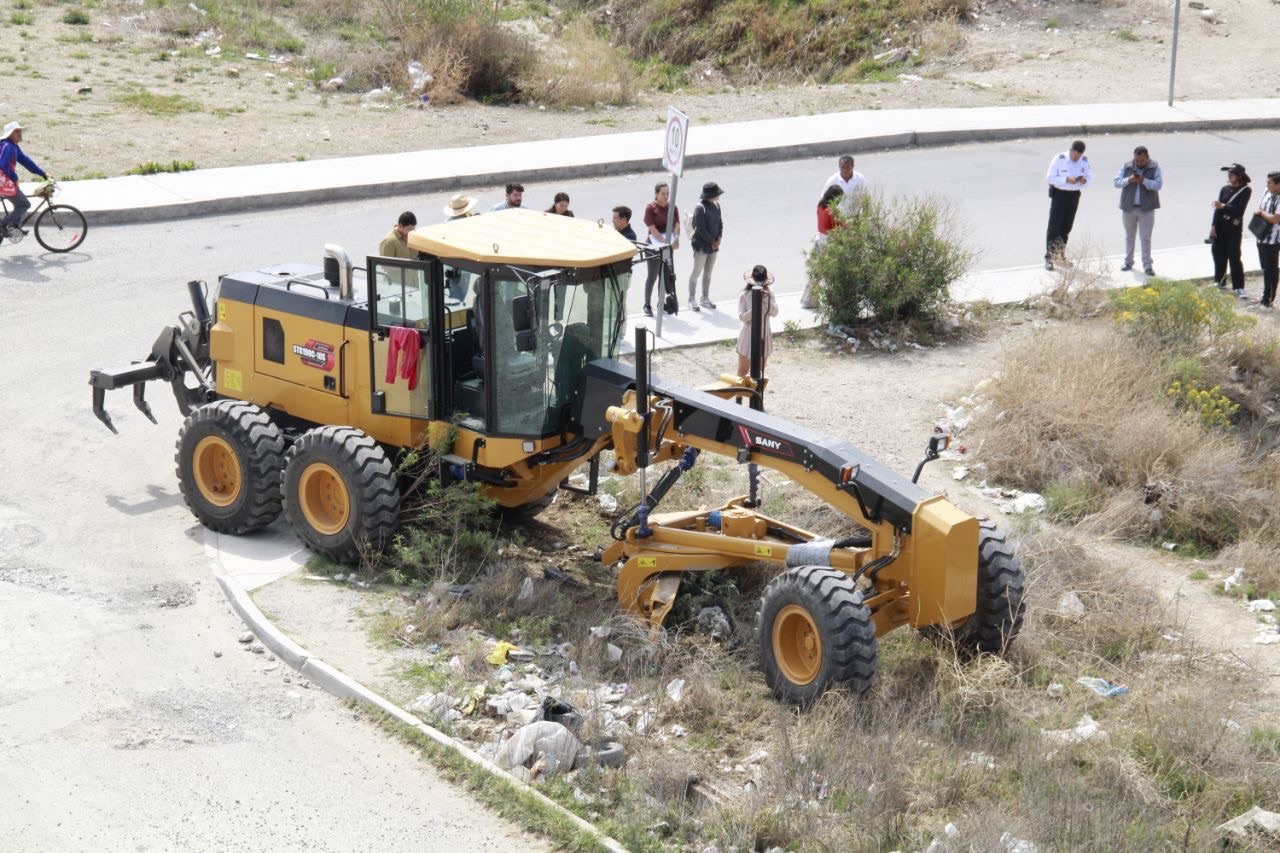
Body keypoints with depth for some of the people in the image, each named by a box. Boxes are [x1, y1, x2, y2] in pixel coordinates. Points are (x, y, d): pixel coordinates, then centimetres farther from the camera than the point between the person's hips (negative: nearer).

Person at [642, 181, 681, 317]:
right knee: (653, 276, -3)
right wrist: (665, 242, -21)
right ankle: (647, 305, 5)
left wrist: (676, 239, -18)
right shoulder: (650, 208, -9)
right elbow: (652, 229, -15)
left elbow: (677, 225, 1)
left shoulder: (672, 207, 6)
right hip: (655, 245, -5)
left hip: (669, 245, 5)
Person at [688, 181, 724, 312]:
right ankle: (691, 300, 6)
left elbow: (720, 223, 12)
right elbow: (701, 229, -19)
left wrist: (718, 240, -1)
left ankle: (705, 298, 23)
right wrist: (711, 241, -13)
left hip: (713, 244, 7)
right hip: (701, 245, -7)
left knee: (708, 272, 14)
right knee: (696, 272, -1)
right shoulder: (700, 208, -18)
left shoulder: (716, 206, 6)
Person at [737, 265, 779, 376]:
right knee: (743, 370, 7)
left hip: (764, 336, 3)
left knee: (759, 370, 12)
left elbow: (774, 313, -10)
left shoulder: (769, 294, -2)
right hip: (748, 336, -3)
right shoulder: (744, 295, -11)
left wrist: (767, 299, -21)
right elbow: (742, 317, -16)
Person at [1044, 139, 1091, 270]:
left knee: (1066, 227, 13)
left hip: (1074, 195, 5)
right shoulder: (1059, 160, -13)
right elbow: (1050, 177, -14)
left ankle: (1060, 254, 25)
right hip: (1059, 194, -5)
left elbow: (1090, 177, 6)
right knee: (1054, 227, -7)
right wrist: (1066, 179, -26)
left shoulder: (1085, 161, 1)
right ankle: (1049, 257, -5)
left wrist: (1084, 180, -19)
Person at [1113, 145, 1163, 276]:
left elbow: (1158, 184, -12)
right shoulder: (1126, 167, 3)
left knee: (1146, 238, -2)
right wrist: (1129, 180, -18)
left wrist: (1144, 181, -24)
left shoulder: (1155, 167, -3)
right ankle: (1128, 262, 24)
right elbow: (1116, 182, -1)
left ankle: (1147, 265, 2)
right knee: (1129, 236, 13)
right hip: (1128, 207, 3)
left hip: (1146, 208, -3)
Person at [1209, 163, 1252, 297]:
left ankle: (1239, 287, -3)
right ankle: (1220, 282, 24)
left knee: (1234, 257, -6)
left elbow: (1240, 209, -15)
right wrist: (1213, 226, -4)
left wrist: (1224, 206, -26)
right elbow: (1218, 208, 2)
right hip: (1220, 227, 5)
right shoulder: (1225, 189, 7)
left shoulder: (1245, 190, -6)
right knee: (1219, 255, 10)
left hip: (1234, 228, -5)